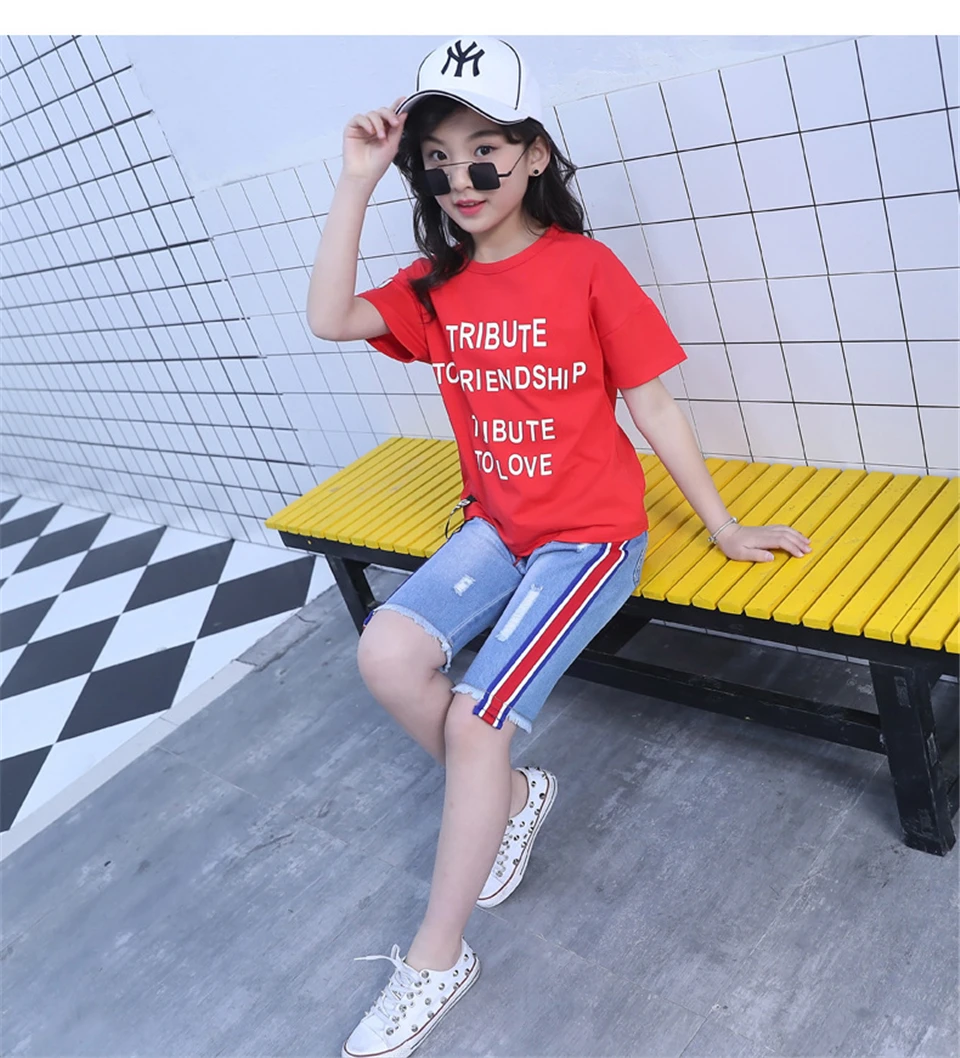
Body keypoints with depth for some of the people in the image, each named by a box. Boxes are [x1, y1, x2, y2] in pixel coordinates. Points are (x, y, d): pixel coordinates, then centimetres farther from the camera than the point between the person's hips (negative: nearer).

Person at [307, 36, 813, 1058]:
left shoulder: (585, 267, -11)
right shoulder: (434, 284, 4)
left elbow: (652, 406, -8)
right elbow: (330, 318, -11)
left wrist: (725, 529, -4)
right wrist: (357, 178, -12)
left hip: (590, 533, -5)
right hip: (494, 525, 5)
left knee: (474, 720, -16)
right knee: (386, 653, -18)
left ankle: (433, 963, 4)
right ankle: (511, 794, 11)